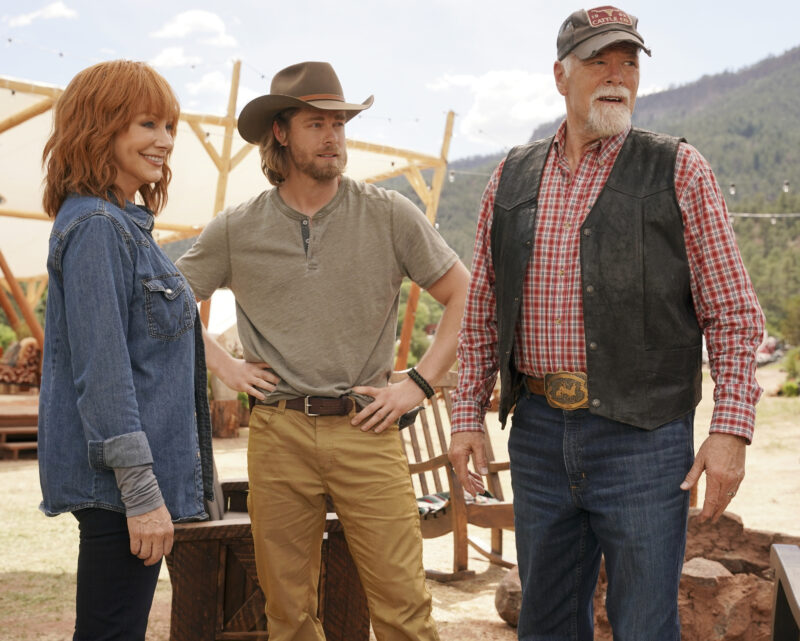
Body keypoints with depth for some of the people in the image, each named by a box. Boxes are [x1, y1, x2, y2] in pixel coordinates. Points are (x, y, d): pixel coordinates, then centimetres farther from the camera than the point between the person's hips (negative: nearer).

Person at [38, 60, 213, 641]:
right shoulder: (95, 227, -15)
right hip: (117, 483, -10)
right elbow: (101, 371, -21)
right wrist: (141, 493, -22)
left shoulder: (123, 224, 15)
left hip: (135, 480, 10)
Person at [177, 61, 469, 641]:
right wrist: (224, 365, 5)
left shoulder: (389, 215, 1)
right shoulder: (236, 231, 5)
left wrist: (418, 384, -2)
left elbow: (464, 294, 5)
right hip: (278, 434, 2)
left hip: (366, 430, -1)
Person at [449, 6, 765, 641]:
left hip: (641, 436, -3)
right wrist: (468, 413, 9)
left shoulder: (678, 171, 0)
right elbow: (481, 310, 15)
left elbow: (734, 312, -3)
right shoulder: (512, 178, 10)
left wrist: (732, 428, -12)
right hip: (538, 430, 4)